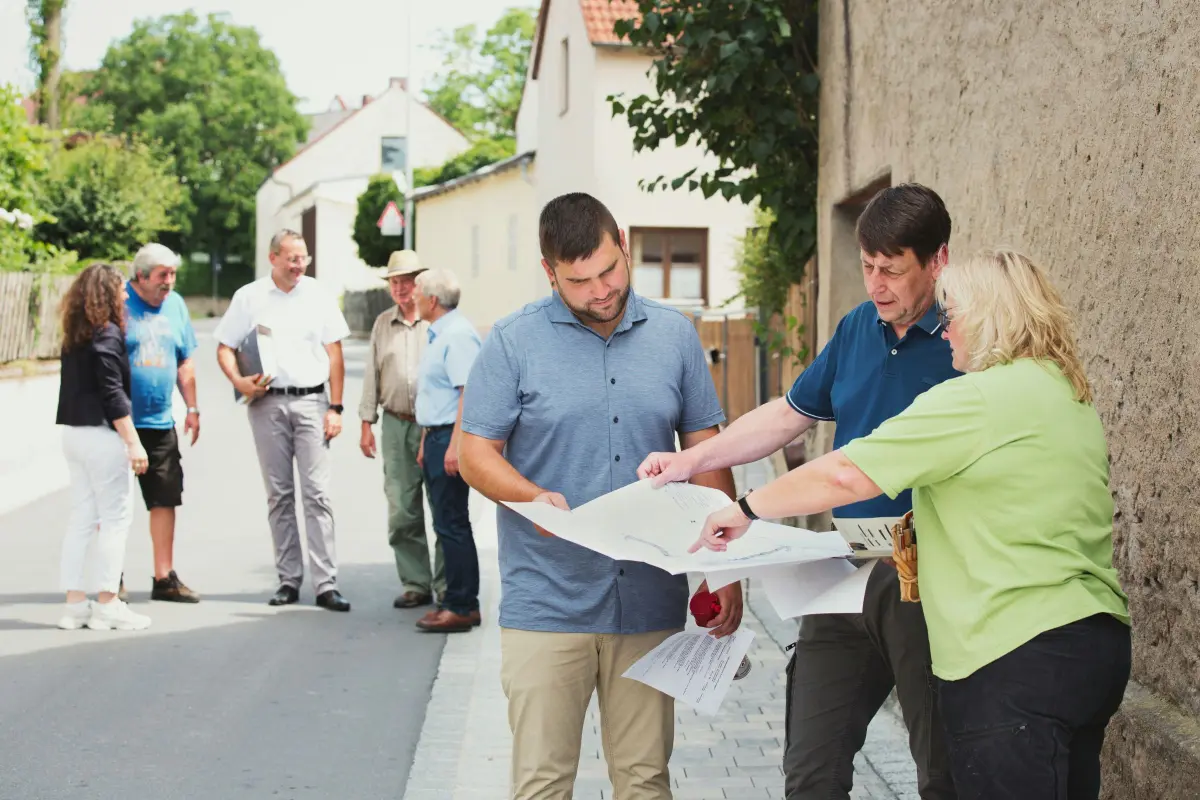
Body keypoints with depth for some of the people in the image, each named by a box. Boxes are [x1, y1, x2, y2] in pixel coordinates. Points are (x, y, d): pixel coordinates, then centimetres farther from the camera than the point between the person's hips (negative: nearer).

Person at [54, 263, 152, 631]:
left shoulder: (74, 336, 13)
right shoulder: (107, 334, -12)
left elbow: (82, 386, 14)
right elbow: (113, 394, -17)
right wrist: (133, 442, -16)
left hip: (74, 432, 8)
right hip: (102, 435, -8)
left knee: (82, 518, 11)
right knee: (115, 518, -1)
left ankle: (75, 603, 13)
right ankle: (107, 605, 1)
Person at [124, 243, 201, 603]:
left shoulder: (176, 305, 10)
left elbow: (185, 361, 17)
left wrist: (192, 408, 13)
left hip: (160, 423, 5)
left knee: (166, 498, 6)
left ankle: (164, 578, 15)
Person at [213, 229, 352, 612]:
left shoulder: (319, 295, 6)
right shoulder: (248, 297, 6)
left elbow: (334, 353, 7)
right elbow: (224, 348, 9)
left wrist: (335, 407, 0)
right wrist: (239, 382, -11)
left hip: (311, 400, -1)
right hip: (267, 403, 1)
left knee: (317, 494, -7)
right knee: (279, 495, 7)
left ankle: (326, 584, -7)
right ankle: (288, 579, 15)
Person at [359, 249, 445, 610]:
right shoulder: (383, 324, 14)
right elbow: (372, 375, 16)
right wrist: (367, 424, 11)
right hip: (396, 425, 4)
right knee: (401, 510, 3)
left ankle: (446, 585, 6)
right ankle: (415, 584, 11)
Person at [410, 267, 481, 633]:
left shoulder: (458, 335, -15)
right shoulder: (437, 335, 17)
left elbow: (469, 392, -23)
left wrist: (455, 444, -27)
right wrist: (427, 441, 24)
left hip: (451, 438, -11)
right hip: (436, 437, 11)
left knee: (451, 523, -7)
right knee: (447, 522, 13)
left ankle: (462, 606, -2)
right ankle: (456, 598, 20)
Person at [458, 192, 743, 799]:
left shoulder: (675, 335, 7)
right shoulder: (513, 342, -1)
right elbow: (476, 453, -1)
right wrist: (534, 497, -21)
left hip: (650, 604, 2)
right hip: (546, 605, -2)